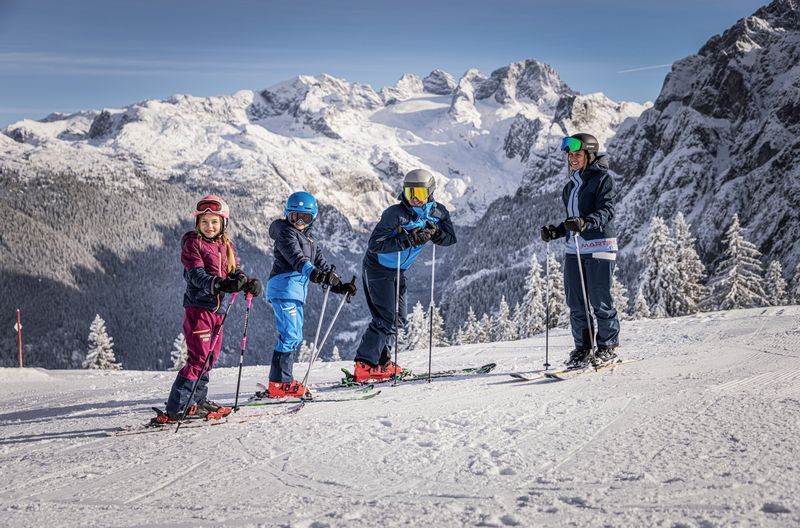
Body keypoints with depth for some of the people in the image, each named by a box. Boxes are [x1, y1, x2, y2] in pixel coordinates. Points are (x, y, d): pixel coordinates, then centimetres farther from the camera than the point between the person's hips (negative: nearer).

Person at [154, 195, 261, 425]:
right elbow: (196, 275, -19)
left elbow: (235, 272, 13)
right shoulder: (193, 244, -6)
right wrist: (218, 284, -37)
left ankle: (196, 402, 28)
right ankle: (175, 409, -11)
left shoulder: (226, 246, 15)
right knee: (198, 358, -13)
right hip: (198, 306, -7)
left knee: (210, 356, 15)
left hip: (218, 308, 7)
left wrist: (248, 283, -9)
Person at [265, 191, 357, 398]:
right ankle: (279, 384, -14)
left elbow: (321, 263, 25)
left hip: (296, 291, 10)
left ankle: (284, 381, 19)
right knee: (290, 336, -15)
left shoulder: (309, 239, 24)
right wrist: (311, 271, -39)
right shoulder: (285, 232, -5)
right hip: (284, 287, -10)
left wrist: (339, 285, 17)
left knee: (294, 337, 13)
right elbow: (295, 256, -23)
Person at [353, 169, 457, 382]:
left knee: (398, 318, 12)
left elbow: (450, 238, -5)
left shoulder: (438, 212, -7)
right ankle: (364, 366, -13)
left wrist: (435, 232, -26)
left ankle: (382, 362, 24)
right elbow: (375, 244, -29)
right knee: (385, 317, -15)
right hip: (378, 268, -7)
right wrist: (407, 240, -37)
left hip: (399, 270, 7)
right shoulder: (395, 213, -26)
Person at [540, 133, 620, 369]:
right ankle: (583, 348, 13)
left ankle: (607, 347, 7)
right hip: (574, 248, 7)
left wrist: (586, 223, -30)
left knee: (600, 300, -5)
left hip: (600, 246, -7)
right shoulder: (571, 185, 20)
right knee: (576, 302, 4)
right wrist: (555, 231, 9)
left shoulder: (603, 178, -2)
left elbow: (606, 211, -14)